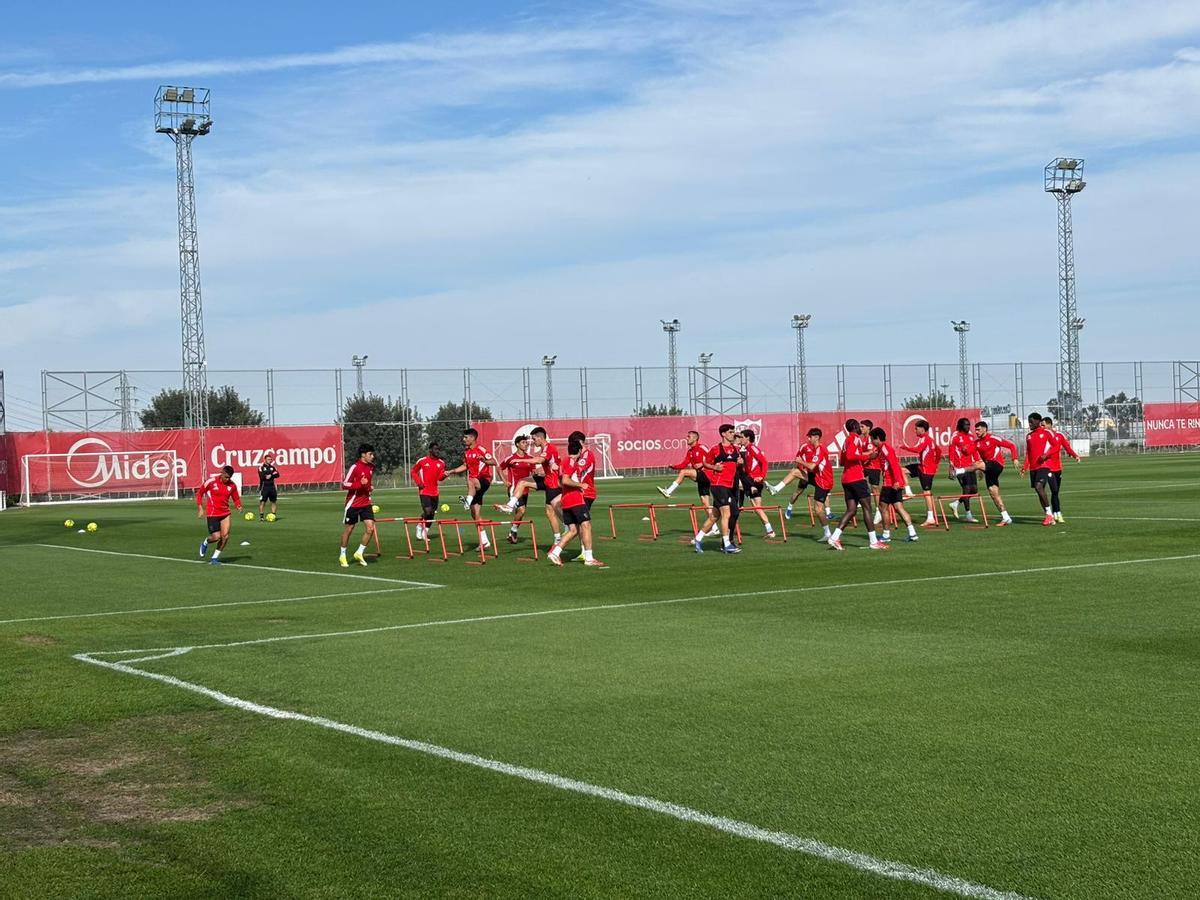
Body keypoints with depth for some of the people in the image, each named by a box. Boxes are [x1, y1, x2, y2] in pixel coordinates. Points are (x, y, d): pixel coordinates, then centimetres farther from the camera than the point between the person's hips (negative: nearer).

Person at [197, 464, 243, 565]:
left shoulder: (232, 485, -1)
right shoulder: (211, 481, -11)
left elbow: (236, 499, 10)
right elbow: (199, 493, 1)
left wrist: (239, 506, -12)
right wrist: (200, 507, -5)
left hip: (225, 513, 4)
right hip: (212, 513, -4)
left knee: (225, 536, -5)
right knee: (216, 536, -10)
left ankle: (215, 558, 12)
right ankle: (205, 543, 26)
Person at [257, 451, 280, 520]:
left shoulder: (272, 467, 12)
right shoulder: (261, 467, -3)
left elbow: (277, 475, 1)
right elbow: (262, 476, -17)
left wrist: (270, 475, -15)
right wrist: (273, 474, -10)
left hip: (272, 486, 5)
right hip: (264, 486, -5)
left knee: (274, 502, 6)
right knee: (262, 502, -7)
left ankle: (273, 515, 14)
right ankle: (261, 517, -4)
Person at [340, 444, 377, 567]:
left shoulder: (371, 467, 5)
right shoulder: (355, 467, -16)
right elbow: (344, 484, -18)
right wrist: (360, 483, -27)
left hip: (366, 503, 5)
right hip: (353, 503, -5)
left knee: (370, 528, -8)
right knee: (349, 529, 6)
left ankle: (359, 553, 9)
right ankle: (342, 556, 21)